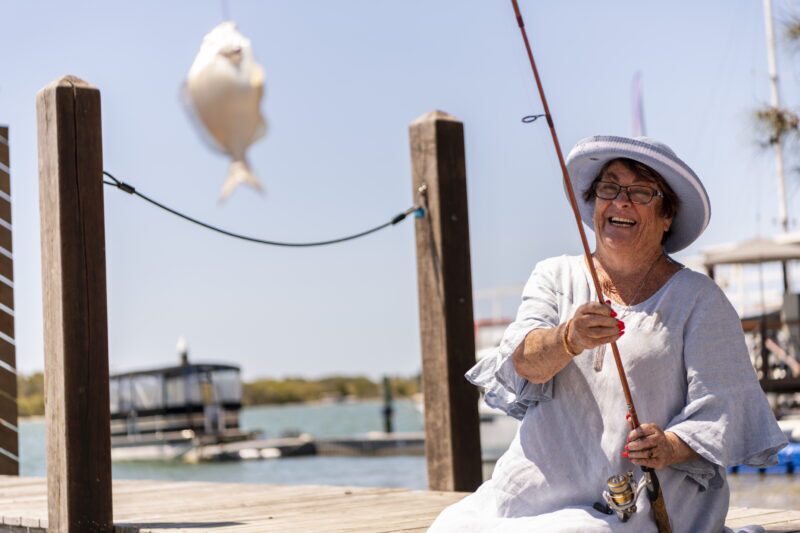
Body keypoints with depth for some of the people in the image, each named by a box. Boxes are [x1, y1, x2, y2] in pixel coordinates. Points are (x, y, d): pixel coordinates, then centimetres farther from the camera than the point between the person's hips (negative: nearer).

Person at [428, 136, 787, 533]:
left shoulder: (698, 298, 4)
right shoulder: (555, 276, 12)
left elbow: (720, 404, -3)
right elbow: (523, 362, -6)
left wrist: (671, 447, -25)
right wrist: (569, 339, -29)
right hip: (540, 492, 2)